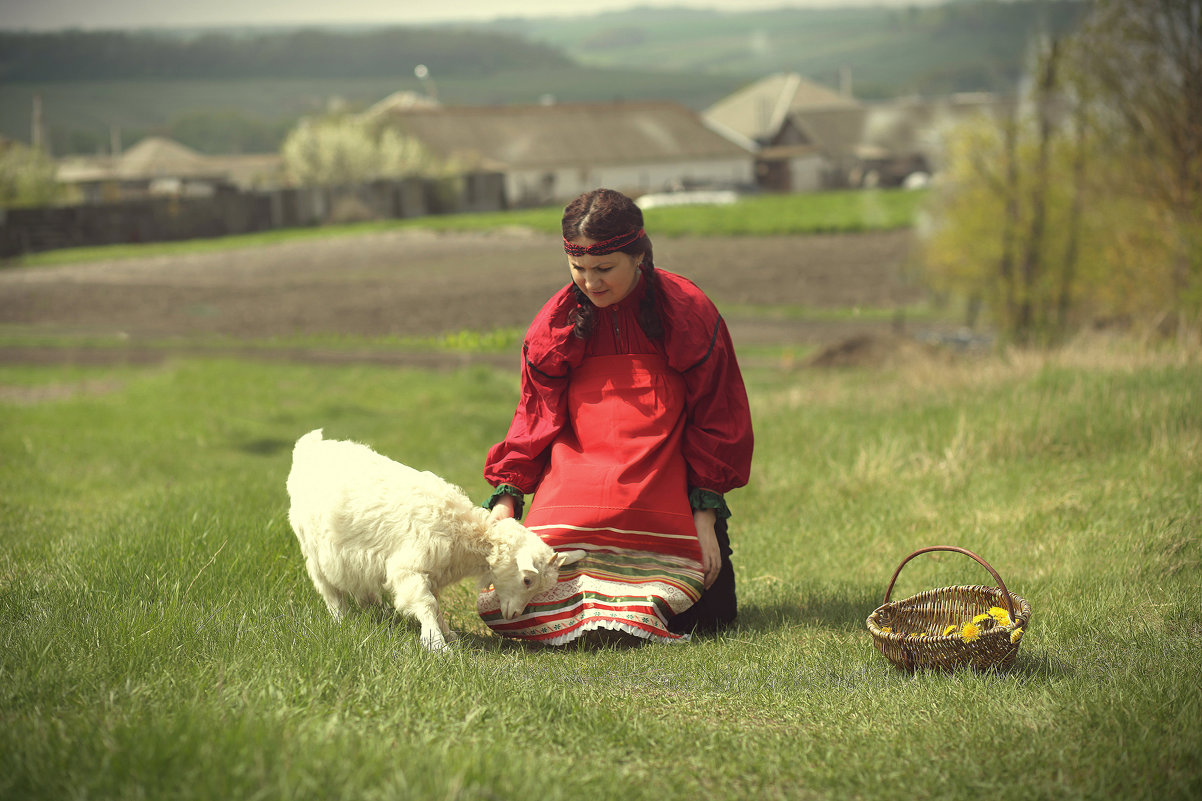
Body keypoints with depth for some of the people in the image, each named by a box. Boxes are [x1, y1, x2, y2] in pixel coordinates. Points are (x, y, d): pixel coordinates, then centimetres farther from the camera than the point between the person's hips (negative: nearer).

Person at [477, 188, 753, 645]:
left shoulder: (687, 312, -4)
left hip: (666, 497, -1)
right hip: (577, 489, 1)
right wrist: (506, 499, -8)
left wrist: (705, 511, -6)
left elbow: (718, 418, 0)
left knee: (705, 617, -12)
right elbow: (536, 419, 6)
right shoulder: (557, 324, 1)